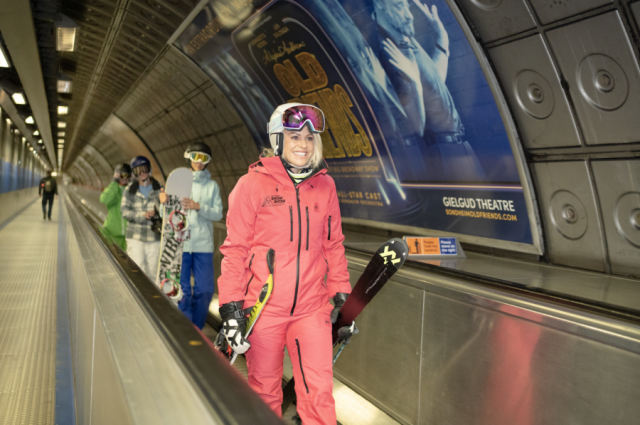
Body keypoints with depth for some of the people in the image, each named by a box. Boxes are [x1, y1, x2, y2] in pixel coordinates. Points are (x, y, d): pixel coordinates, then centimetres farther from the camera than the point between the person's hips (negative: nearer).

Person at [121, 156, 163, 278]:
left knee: (153, 271, 5)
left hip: (154, 237, 0)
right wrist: (143, 215, -15)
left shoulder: (159, 188, 4)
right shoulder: (130, 189, 5)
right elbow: (125, 211, -1)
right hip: (135, 236, 0)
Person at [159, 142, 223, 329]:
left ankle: (196, 330, 20)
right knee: (182, 289, 2)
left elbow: (218, 213, -1)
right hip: (180, 244, 0)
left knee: (204, 290, 2)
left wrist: (198, 207, -17)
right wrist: (164, 203, -15)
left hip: (203, 245, 1)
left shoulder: (212, 185, 9)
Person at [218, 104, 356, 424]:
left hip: (311, 307, 2)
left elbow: (333, 244, 12)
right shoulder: (253, 184, -5)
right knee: (265, 390, 14)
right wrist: (231, 306, -7)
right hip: (263, 308, -2)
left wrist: (340, 293, 9)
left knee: (320, 393, 1)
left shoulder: (324, 185, 5)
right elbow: (235, 249, -4)